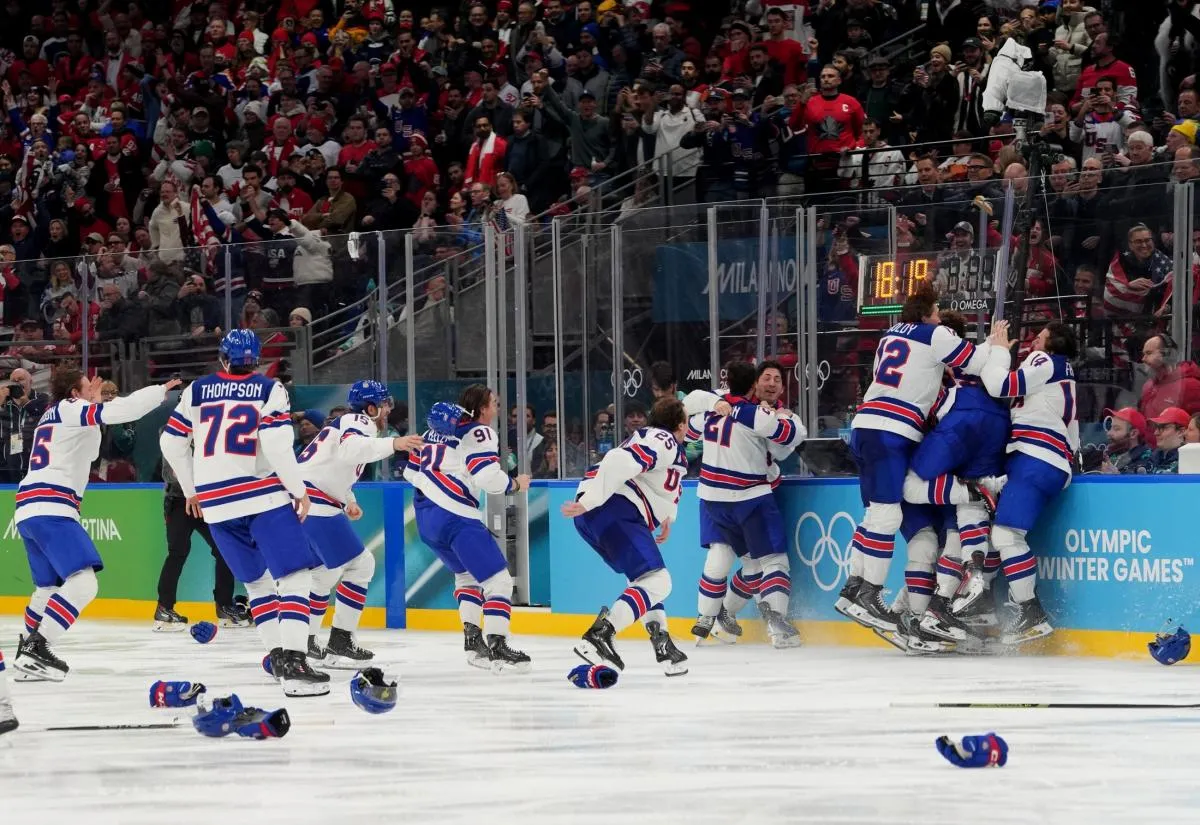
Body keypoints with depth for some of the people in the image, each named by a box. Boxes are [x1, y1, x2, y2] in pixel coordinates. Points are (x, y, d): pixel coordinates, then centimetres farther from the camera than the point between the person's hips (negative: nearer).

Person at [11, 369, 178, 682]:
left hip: (29, 510, 10)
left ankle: (28, 651, 30)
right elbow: (120, 410, -15)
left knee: (50, 585, 25)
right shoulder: (70, 409, -1)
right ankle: (35, 649, -23)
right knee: (82, 582, -17)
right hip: (50, 509, -10)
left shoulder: (53, 415, 26)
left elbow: (88, 453, 34)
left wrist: (92, 402, 31)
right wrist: (162, 390, -8)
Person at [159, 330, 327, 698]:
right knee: (294, 576, -7)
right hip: (262, 494, -4)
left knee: (257, 580, 21)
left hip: (214, 500, 4)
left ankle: (276, 655, 16)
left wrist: (192, 490, 26)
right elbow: (277, 444, -13)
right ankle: (293, 665, -23)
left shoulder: (197, 390, 11)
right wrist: (299, 490, -3)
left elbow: (171, 443, 13)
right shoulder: (269, 390, 0)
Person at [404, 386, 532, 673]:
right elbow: (488, 477, -18)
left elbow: (412, 471, 23)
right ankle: (497, 648, -18)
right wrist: (515, 484, 0)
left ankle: (472, 640, 18)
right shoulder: (479, 432, -6)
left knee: (467, 572, 27)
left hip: (425, 516, 9)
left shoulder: (438, 427, 19)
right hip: (457, 517, -9)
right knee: (498, 581, -7)